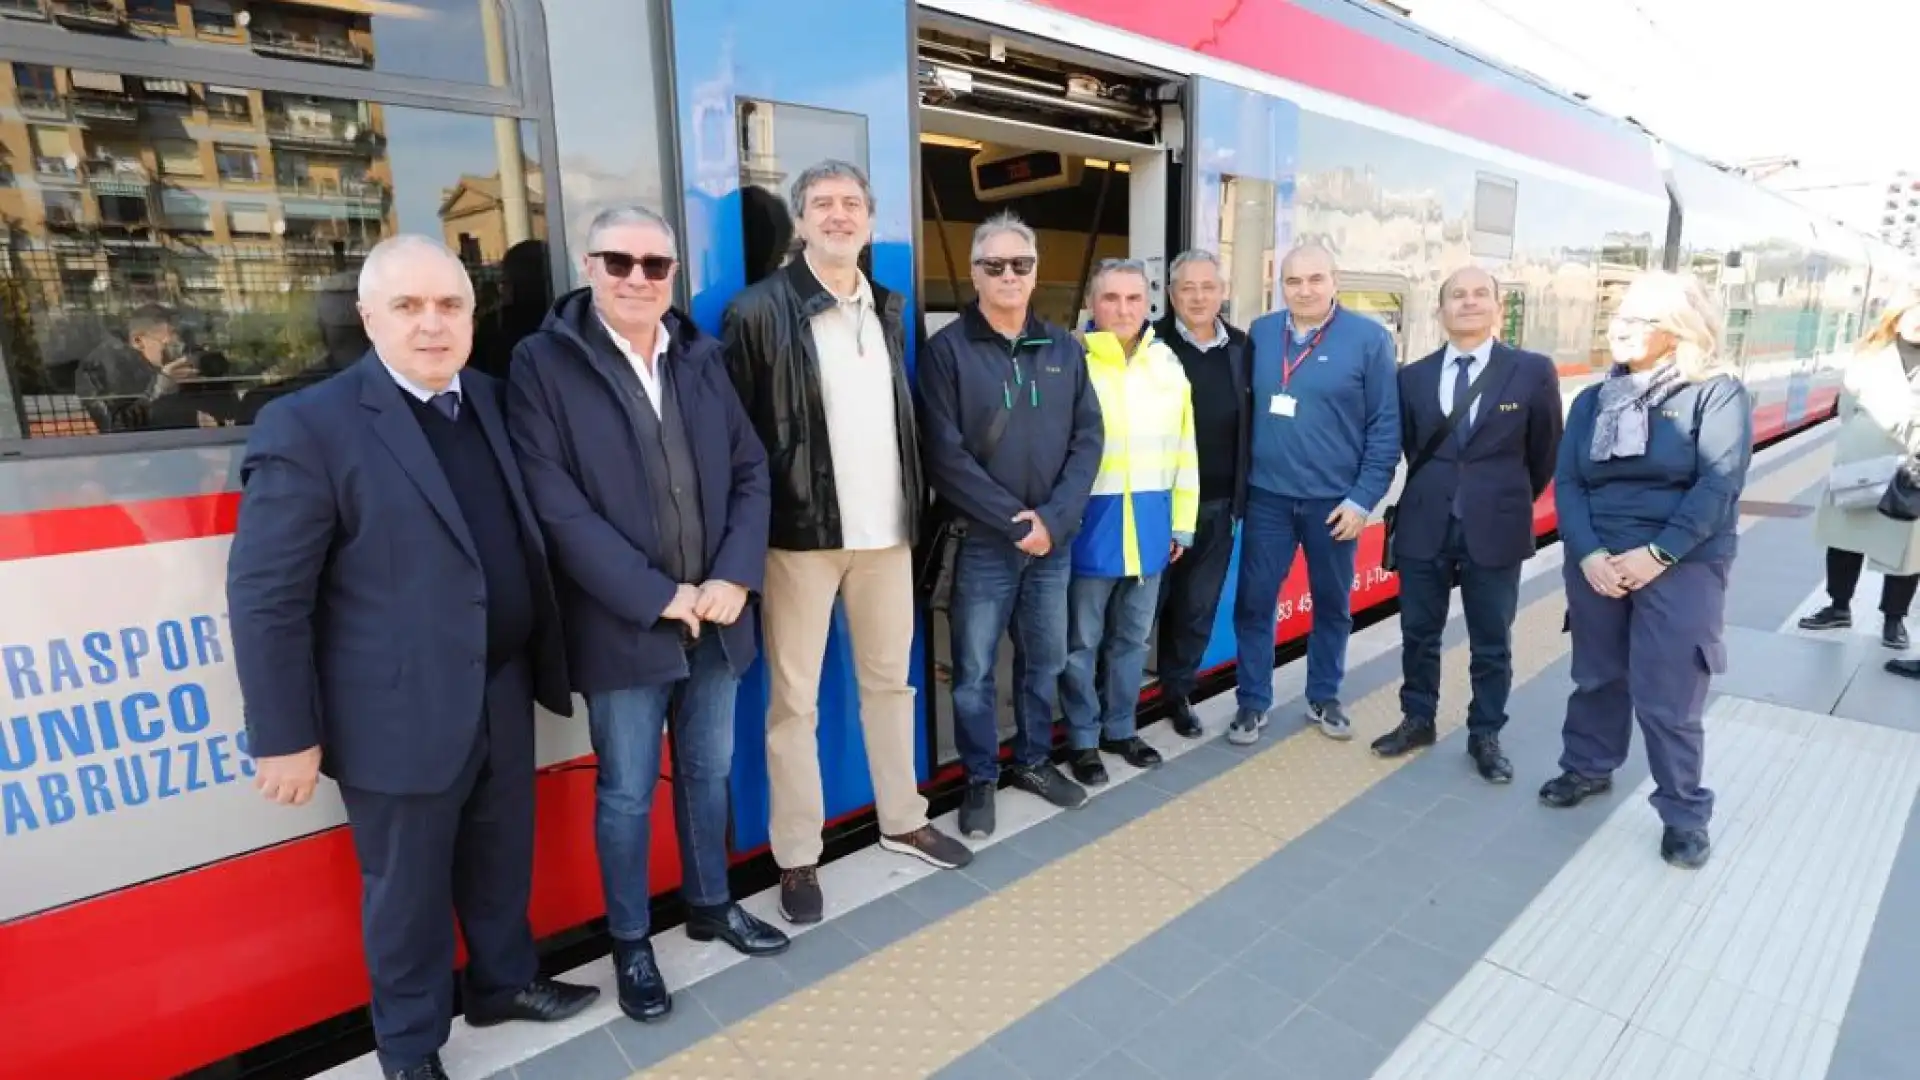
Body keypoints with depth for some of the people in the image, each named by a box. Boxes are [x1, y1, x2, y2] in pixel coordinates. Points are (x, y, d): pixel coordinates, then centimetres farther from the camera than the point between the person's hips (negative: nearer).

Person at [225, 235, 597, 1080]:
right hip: (401, 714, -5)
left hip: (503, 692, 5)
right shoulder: (309, 426, -15)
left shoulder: (489, 399, 4)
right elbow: (264, 599, -14)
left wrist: (541, 660, 10)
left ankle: (506, 982, 47)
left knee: (502, 860, 23)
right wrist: (287, 736, -12)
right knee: (407, 890, 15)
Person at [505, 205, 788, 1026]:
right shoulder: (543, 362, -6)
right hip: (623, 623, -4)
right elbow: (555, 505, -13)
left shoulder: (702, 356, 6)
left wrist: (735, 576, -9)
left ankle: (710, 903, 41)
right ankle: (630, 943, 32)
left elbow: (751, 471, 5)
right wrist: (658, 595, -17)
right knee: (627, 792, 10)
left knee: (710, 770, 18)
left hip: (716, 614, 4)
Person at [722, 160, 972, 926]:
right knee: (793, 699, 5)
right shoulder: (759, 311, -5)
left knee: (890, 681, 17)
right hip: (801, 531, -5)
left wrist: (916, 505, 9)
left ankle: (902, 821, 35)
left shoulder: (887, 310, 14)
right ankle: (797, 857, 21)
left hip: (886, 529, 6)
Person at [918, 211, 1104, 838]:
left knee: (1045, 662, 16)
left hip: (1055, 540, 4)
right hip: (981, 542, -4)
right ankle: (980, 778, 24)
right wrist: (1014, 522, -15)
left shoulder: (1064, 349, 8)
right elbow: (945, 456, -12)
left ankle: (1033, 761, 35)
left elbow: (1089, 440, 3)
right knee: (974, 670, 6)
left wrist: (1053, 518, -11)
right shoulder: (948, 349, -5)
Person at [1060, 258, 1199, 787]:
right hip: (1090, 523, -5)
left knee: (1132, 637, 17)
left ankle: (1120, 728, 34)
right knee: (1083, 641, 8)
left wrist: (1183, 522, 11)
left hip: (1149, 524, 5)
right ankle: (1084, 739, 24)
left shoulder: (1168, 365, 7)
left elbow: (1184, 449, 11)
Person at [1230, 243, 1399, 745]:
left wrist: (1364, 497, -9)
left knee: (1333, 604, 14)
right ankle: (1252, 702, 18)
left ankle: (1323, 697, 32)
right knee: (1253, 602, 4)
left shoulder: (1369, 338, -5)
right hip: (1267, 496, 1)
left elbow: (1386, 425, -5)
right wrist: (1238, 481, 2)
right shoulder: (1260, 332, 2)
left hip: (1336, 500, -1)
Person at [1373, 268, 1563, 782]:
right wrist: (1434, 489, 13)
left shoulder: (1533, 371, -3)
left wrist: (1508, 501, 14)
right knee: (1419, 634, 13)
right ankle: (1417, 720, 31)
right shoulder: (1413, 376, 2)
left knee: (1492, 643, 10)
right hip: (1424, 526, 2)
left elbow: (1546, 451, 6)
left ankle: (1485, 736, 27)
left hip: (1496, 529, -2)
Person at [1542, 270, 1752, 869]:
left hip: (1682, 566, -4)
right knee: (1596, 676, 15)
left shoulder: (1717, 393, -3)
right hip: (1596, 562, 4)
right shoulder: (1593, 400, 8)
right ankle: (1588, 767, 36)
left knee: (1667, 697, -2)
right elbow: (1567, 482, 1)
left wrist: (1657, 554, -19)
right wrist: (1587, 554, -13)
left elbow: (1720, 484, -12)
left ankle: (1684, 812, 16)